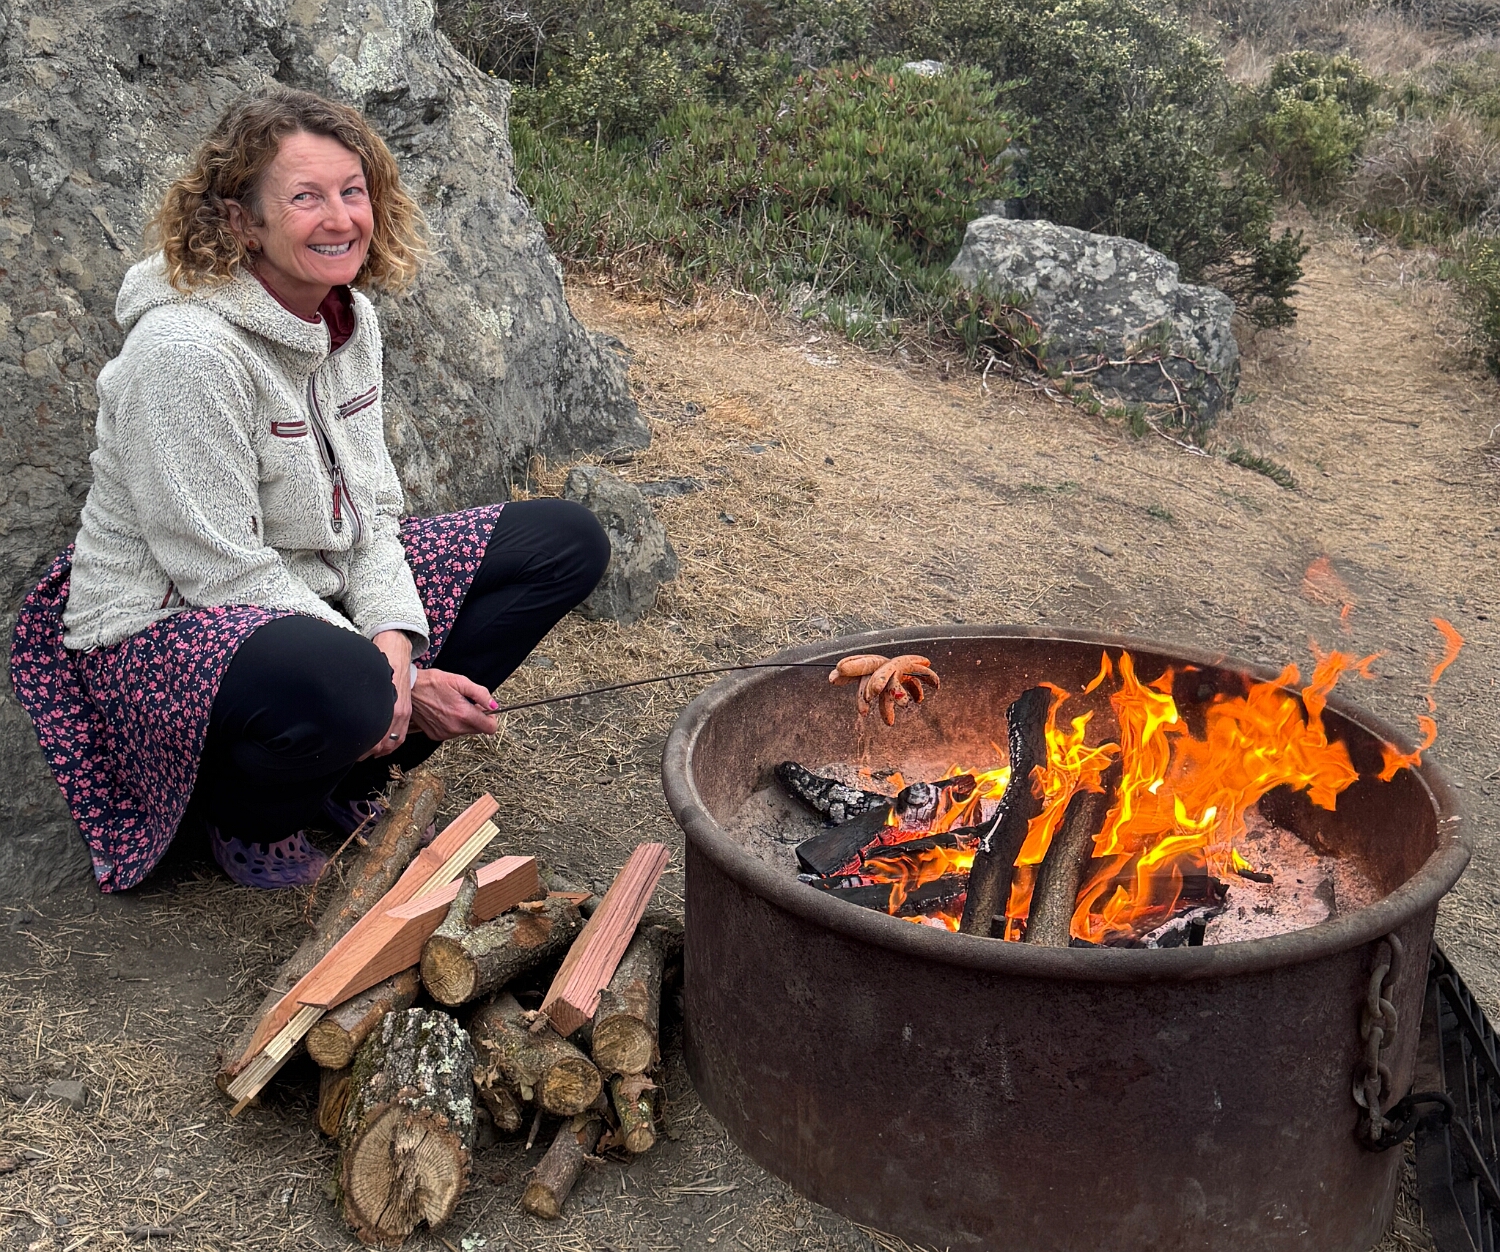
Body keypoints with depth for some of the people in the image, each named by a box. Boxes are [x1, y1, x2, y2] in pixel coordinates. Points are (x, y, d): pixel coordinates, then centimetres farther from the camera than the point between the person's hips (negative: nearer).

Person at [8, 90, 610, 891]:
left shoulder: (350, 319, 1)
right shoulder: (185, 350, -24)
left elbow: (368, 514, 5)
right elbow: (224, 574, -23)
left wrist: (395, 645, -14)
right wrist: (399, 685, -21)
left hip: (313, 596, 9)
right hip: (165, 627, -9)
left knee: (567, 542, 5)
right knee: (338, 688, -45)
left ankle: (344, 777, 3)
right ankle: (241, 810, -4)